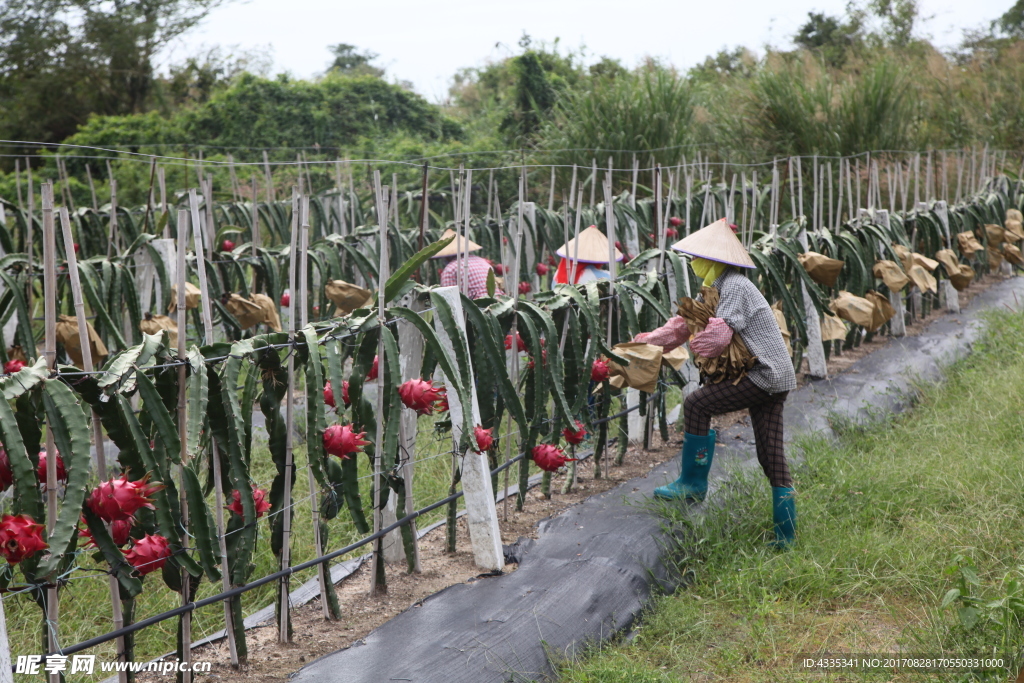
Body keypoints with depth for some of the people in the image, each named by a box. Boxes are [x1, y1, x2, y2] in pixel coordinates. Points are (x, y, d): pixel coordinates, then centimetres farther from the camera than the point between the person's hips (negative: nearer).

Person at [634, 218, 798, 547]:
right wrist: (646, 341, 12)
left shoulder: (736, 287, -14)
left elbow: (717, 335, -23)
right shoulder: (720, 289, 17)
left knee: (696, 404, -9)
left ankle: (693, 484, 2)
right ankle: (785, 535, 13)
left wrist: (692, 355, -7)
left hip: (764, 376, -10)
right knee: (772, 457, 9)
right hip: (776, 379, 10)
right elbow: (685, 323, 17)